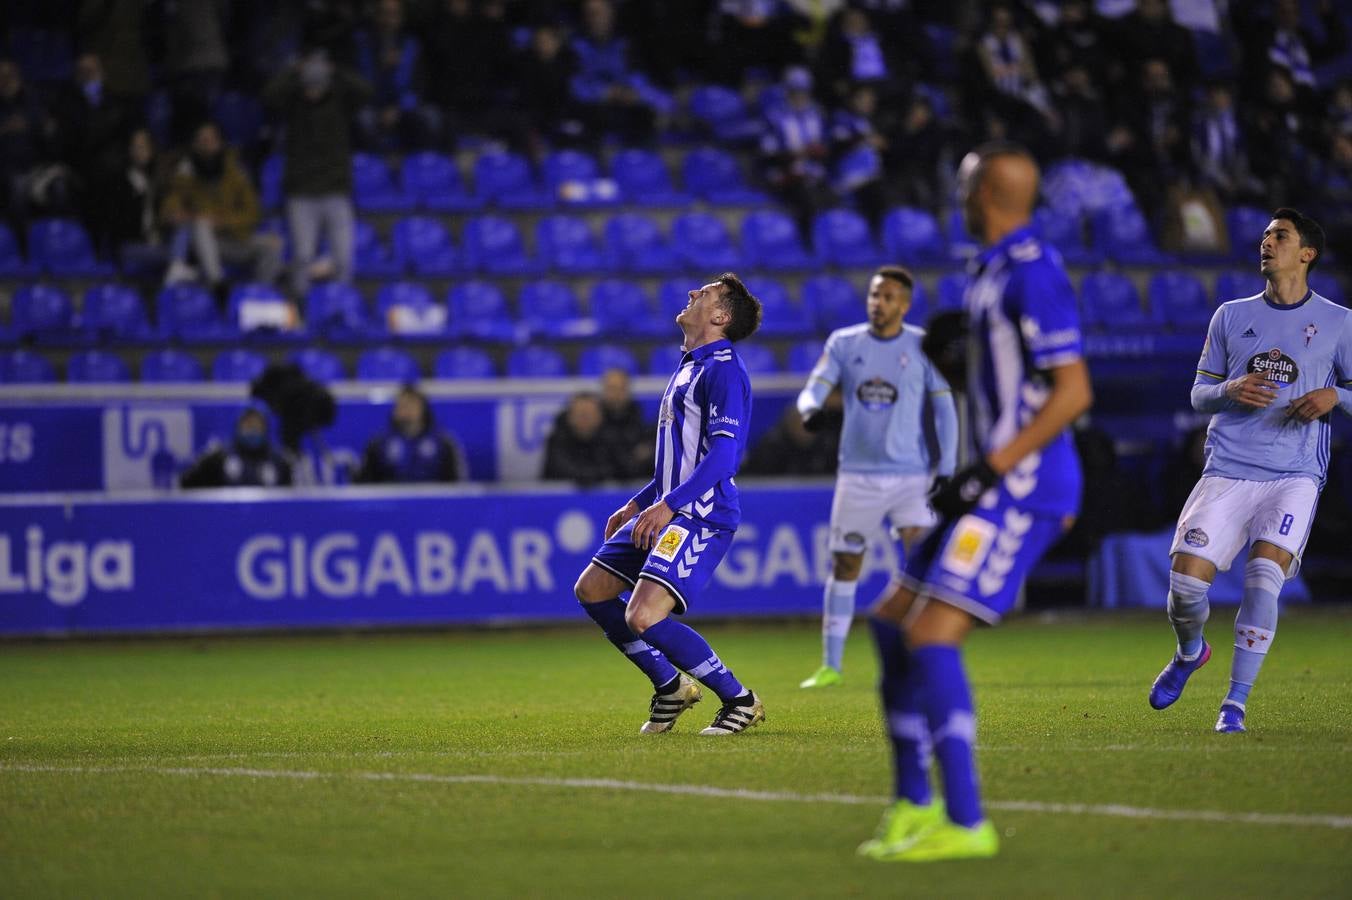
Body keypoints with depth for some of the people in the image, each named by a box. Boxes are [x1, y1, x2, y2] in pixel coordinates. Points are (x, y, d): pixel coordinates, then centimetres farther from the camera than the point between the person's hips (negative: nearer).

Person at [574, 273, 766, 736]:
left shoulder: (722, 370, -13)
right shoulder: (688, 368, 18)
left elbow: (723, 455, -23)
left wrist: (668, 505, -28)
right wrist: (637, 505, 27)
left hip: (703, 517, -10)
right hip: (665, 512, 10)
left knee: (644, 617, -22)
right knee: (590, 589, 13)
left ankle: (740, 700, -7)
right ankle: (671, 686, 22)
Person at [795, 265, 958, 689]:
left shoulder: (924, 347, 1)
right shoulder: (844, 343, 5)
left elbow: (945, 410, 3)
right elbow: (813, 389, -2)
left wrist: (946, 470, -6)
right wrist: (810, 409, -27)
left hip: (911, 475, -2)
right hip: (857, 475, 2)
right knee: (844, 566, 4)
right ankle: (831, 666, 14)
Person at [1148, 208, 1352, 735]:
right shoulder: (1231, 316, 13)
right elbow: (1198, 393, 15)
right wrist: (1231, 390, -7)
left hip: (1295, 476, -2)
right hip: (1228, 471, 2)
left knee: (1264, 576, -22)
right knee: (1186, 579, -11)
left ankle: (1236, 703, -10)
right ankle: (1189, 652, 24)